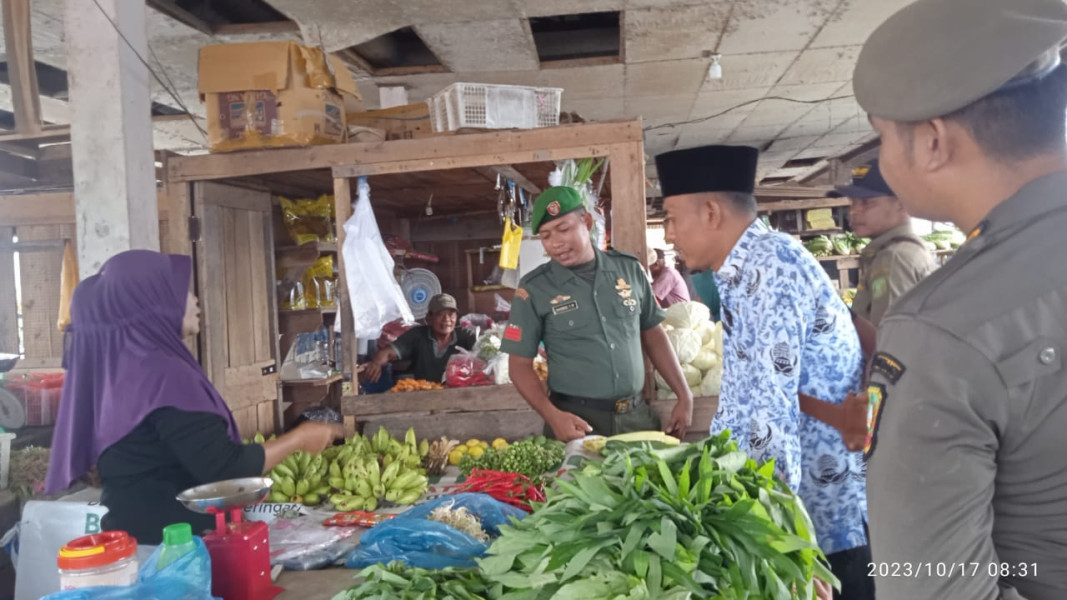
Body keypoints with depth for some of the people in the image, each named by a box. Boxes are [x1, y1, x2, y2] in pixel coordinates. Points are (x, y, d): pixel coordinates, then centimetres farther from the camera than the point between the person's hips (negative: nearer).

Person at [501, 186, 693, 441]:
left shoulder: (629, 269, 2)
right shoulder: (534, 288, -7)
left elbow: (654, 335, 11)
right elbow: (520, 364, -5)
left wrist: (685, 396, 6)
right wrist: (553, 416, -18)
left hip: (637, 415, 3)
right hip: (576, 420, -3)